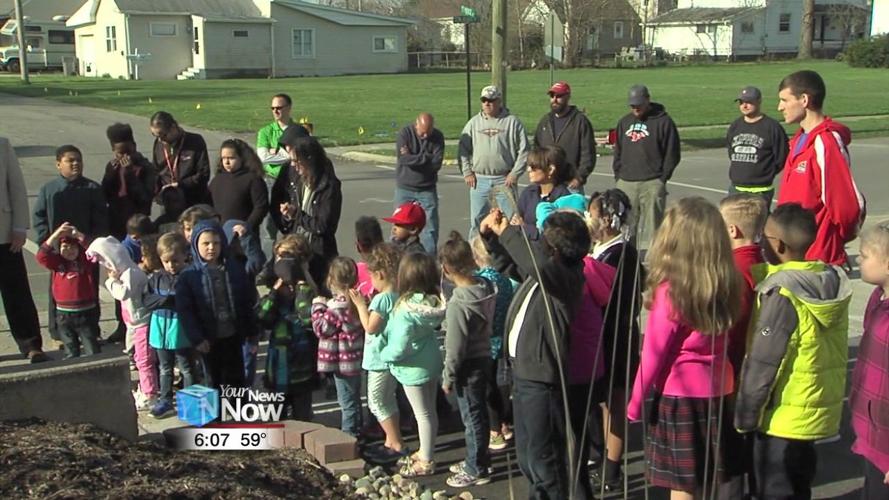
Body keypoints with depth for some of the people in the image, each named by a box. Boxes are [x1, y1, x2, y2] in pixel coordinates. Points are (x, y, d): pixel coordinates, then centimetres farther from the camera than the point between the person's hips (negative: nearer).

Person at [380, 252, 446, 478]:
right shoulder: (434, 301, -8)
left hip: (414, 368, -7)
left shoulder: (406, 309, -29)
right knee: (430, 410, 19)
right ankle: (425, 452, 37)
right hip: (432, 362, 7)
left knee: (423, 414, 7)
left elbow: (399, 348, -27)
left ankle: (426, 462, 22)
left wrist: (384, 354, -7)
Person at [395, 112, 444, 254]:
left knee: (430, 226, -1)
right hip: (405, 188, -1)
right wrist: (427, 158, -18)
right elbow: (403, 159, -21)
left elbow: (436, 163, -16)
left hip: (427, 189, 1)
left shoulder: (437, 137, -5)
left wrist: (413, 159, -18)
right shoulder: (405, 134, -9)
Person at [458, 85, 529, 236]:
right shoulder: (474, 123, 8)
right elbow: (463, 150, 9)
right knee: (477, 219, 8)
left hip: (504, 180, -2)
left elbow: (524, 150, -1)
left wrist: (515, 173, -7)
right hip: (479, 180, 2)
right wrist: (467, 172, -1)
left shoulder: (512, 122, 1)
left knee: (512, 219, 1)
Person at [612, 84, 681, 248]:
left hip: (652, 184, -5)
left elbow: (672, 154, -2)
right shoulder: (624, 122, 16)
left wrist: (662, 178, -7)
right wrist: (618, 175, 10)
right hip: (625, 184, 5)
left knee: (653, 226, -4)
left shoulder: (663, 121, -2)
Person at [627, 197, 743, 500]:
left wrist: (635, 402, -3)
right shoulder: (726, 286, -3)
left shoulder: (670, 291, -18)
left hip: (679, 395, -5)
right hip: (717, 390, 6)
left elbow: (654, 353, -13)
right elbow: (724, 340, 3)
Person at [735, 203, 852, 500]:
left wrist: (745, 416, -11)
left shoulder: (782, 294, -23)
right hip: (822, 411, 8)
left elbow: (762, 364, -20)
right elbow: (833, 355, 10)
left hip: (783, 418, -8)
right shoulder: (833, 280, 0)